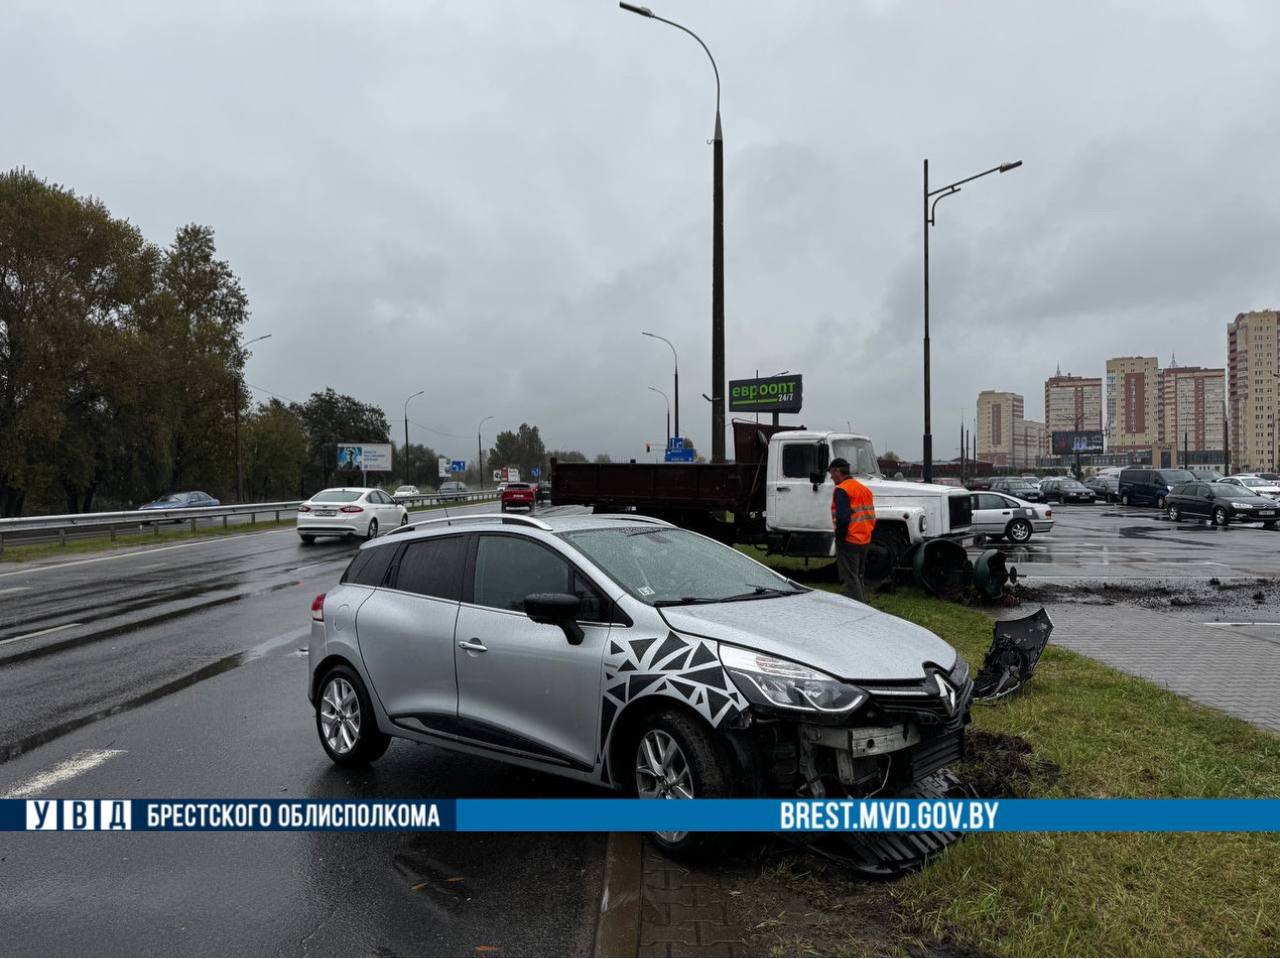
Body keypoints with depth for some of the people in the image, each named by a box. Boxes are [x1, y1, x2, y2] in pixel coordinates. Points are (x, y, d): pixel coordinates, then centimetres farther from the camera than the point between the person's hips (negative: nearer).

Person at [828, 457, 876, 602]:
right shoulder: (864, 489, 15)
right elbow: (871, 516, 16)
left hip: (849, 541, -9)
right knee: (858, 578, 18)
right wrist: (867, 533, 18)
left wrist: (839, 537, -12)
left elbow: (843, 518, -21)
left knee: (850, 580, -4)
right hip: (865, 541, 9)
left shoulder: (841, 489, -13)